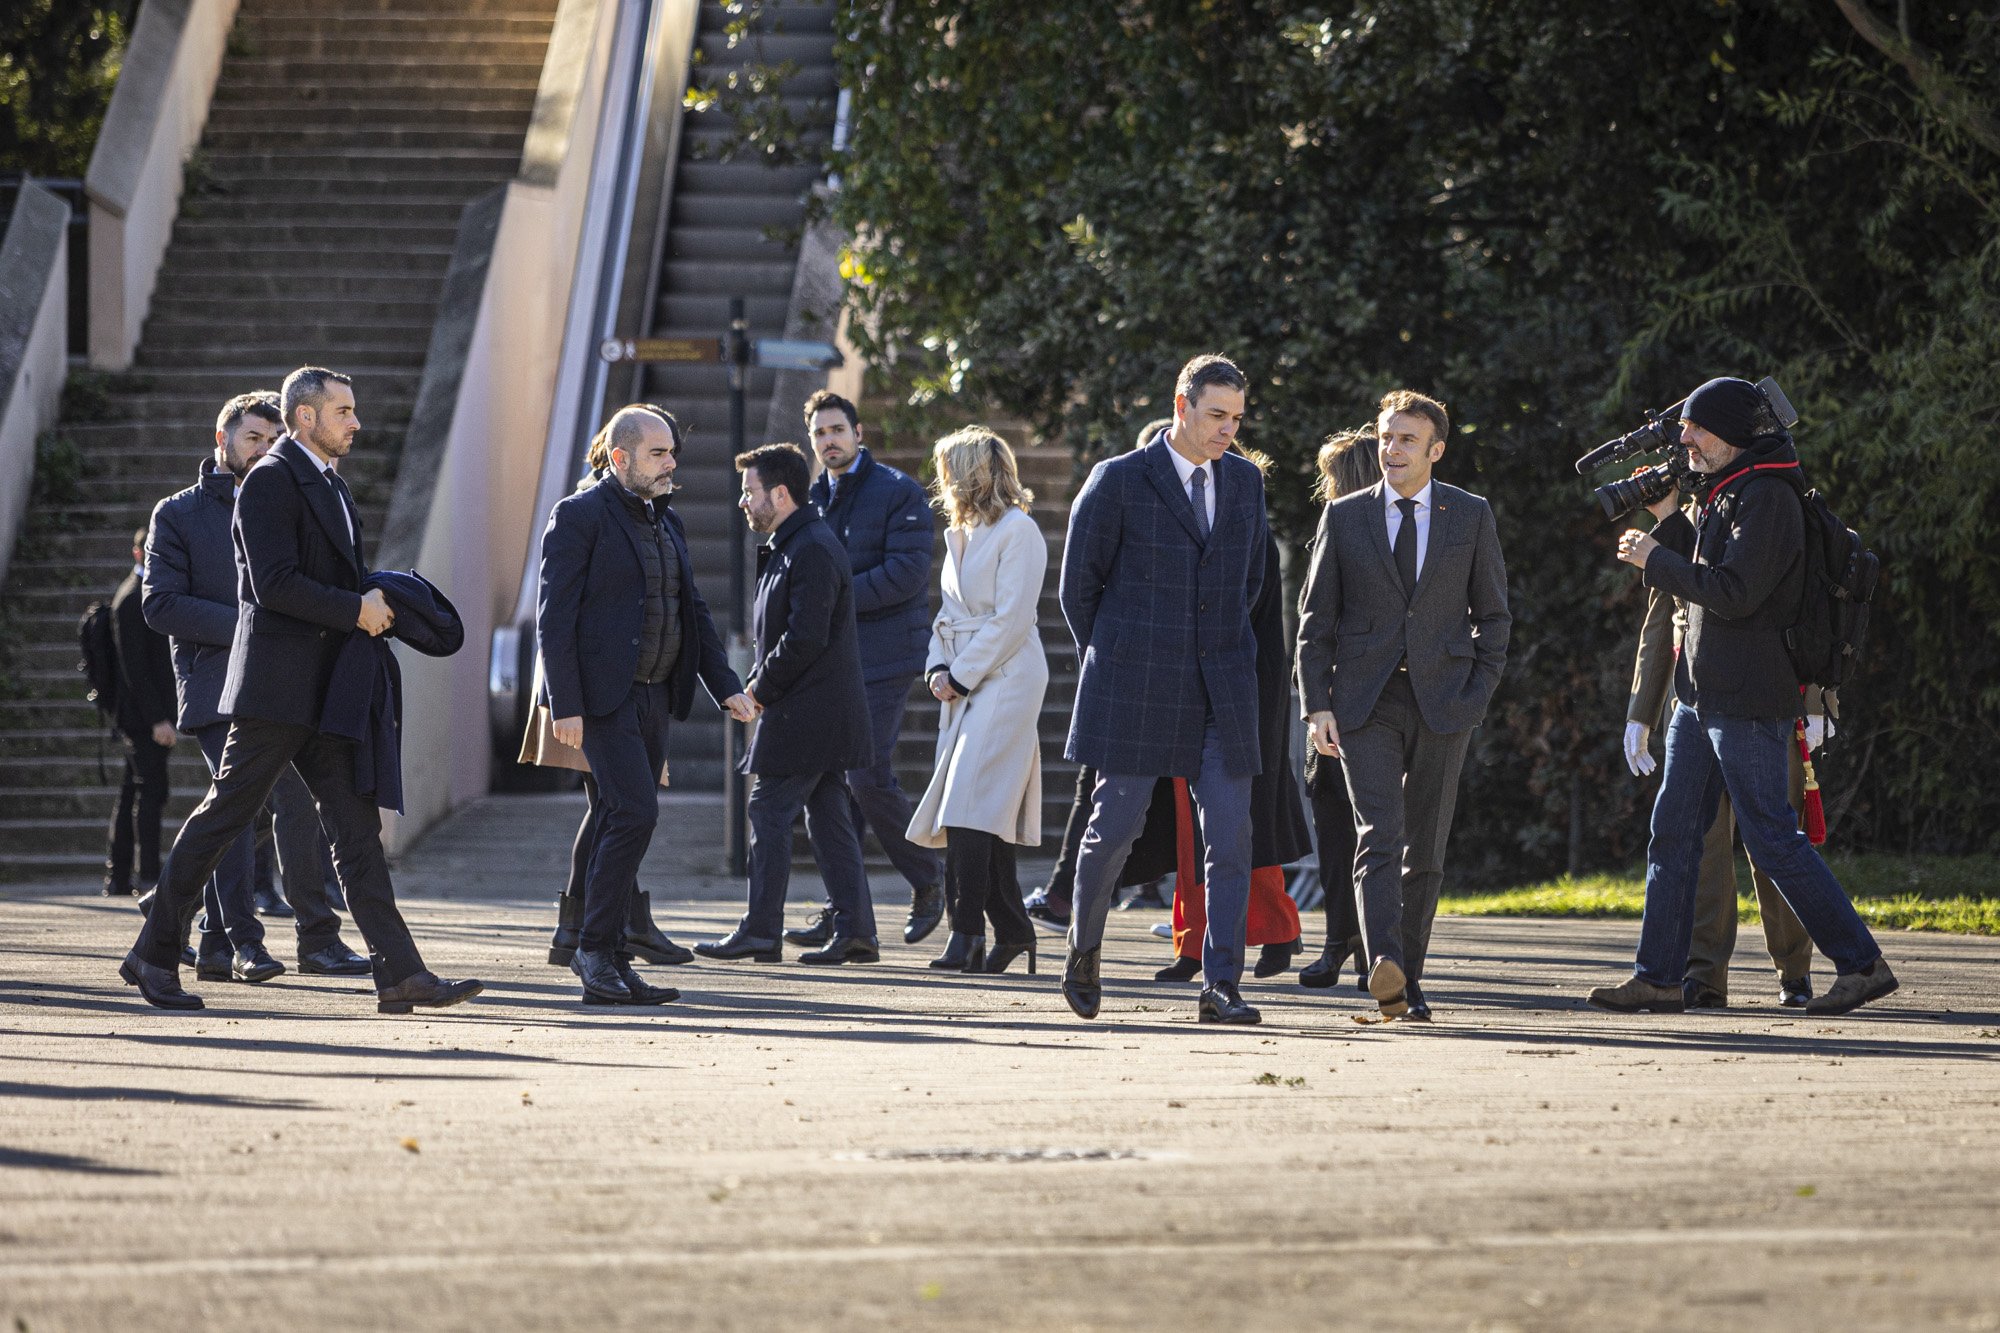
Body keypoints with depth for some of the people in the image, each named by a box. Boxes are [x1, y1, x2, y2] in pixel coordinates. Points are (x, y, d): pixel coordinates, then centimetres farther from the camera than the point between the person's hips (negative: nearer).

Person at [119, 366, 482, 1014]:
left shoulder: (331, 486, 20)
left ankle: (400, 973, -5)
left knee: (358, 826, 1)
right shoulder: (271, 480, -10)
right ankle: (153, 954, 9)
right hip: (276, 687, -9)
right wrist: (355, 609, -15)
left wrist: (373, 600, 8)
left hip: (327, 692, 9)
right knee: (225, 815, -2)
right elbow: (274, 583, -20)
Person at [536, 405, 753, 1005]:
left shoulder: (666, 522, 18)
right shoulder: (580, 516, -7)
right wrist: (565, 706, -18)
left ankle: (607, 958, 10)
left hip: (653, 695, 8)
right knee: (634, 814, -16)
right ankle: (596, 949, -8)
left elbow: (693, 611, 22)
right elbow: (554, 617, -12)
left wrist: (726, 686, 11)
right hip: (605, 695, -8)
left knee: (622, 824, 7)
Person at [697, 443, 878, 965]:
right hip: (827, 714, 10)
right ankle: (856, 931, 8)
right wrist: (763, 685, 10)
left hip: (803, 714, -10)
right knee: (829, 819, 9)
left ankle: (760, 932, -2)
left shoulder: (811, 551, -17)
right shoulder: (793, 546, 16)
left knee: (769, 812, -6)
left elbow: (805, 638, -23)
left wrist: (760, 689, -13)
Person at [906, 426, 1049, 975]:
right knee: (987, 811, 6)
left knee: (971, 806, -16)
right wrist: (939, 668, 4)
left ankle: (968, 933, -19)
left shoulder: (1017, 531, -9)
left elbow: (1011, 619, -15)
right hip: (965, 684, 8)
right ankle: (1012, 927, 12)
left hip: (1005, 679, -8)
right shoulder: (961, 534, 18)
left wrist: (961, 676, -12)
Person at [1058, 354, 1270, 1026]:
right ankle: (1084, 950, 24)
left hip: (1221, 688, 4)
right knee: (1115, 825, 0)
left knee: (1230, 837, -5)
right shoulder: (1118, 481, -4)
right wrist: (1112, 662, 7)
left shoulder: (1245, 480, 10)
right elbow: (1078, 584, 3)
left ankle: (1219, 988, -4)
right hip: (1135, 688, -4)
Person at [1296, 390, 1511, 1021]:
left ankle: (1409, 979, 14)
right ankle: (1383, 964, -31)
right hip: (1365, 702, -1)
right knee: (1379, 835, -17)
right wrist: (1317, 705, -3)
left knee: (1425, 848, 5)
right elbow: (1316, 619, 6)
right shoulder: (1344, 516, 6)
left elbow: (1493, 614, 10)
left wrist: (1478, 695, -1)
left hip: (1443, 700, 1)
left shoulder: (1471, 516, 6)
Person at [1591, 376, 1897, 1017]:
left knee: (1773, 839, -8)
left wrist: (1655, 558, -12)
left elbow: (1733, 592, -22)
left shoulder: (1767, 498, -15)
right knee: (1673, 832, 7)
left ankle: (1862, 963, -2)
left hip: (1747, 700, -10)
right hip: (1701, 694, 10)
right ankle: (1658, 977, 9)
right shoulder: (1725, 493, 16)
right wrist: (1668, 519, 10)